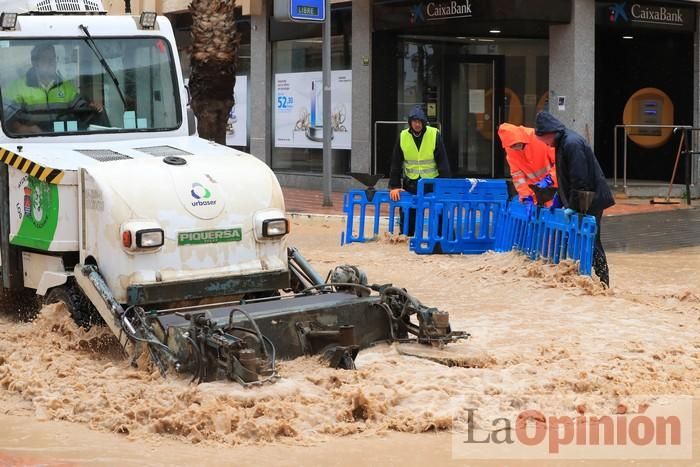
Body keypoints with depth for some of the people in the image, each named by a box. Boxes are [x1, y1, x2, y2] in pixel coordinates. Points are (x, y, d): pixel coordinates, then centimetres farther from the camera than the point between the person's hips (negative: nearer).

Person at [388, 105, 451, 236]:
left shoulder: (435, 135, -8)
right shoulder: (402, 137, -1)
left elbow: (443, 161, -8)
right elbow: (396, 163, 2)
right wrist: (394, 186, -3)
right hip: (410, 183, 2)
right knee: (407, 213, 8)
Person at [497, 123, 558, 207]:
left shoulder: (540, 139, -22)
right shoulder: (510, 152, -7)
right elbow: (517, 175, -5)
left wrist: (549, 179, -28)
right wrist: (526, 195, -15)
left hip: (554, 184, -4)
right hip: (534, 189, 4)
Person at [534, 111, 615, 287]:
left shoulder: (572, 144, -20)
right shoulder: (563, 143, 12)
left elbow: (579, 180, -24)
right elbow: (565, 178, 20)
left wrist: (573, 205, -19)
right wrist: (560, 199, 17)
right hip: (583, 202, 10)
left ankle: (603, 283, -1)